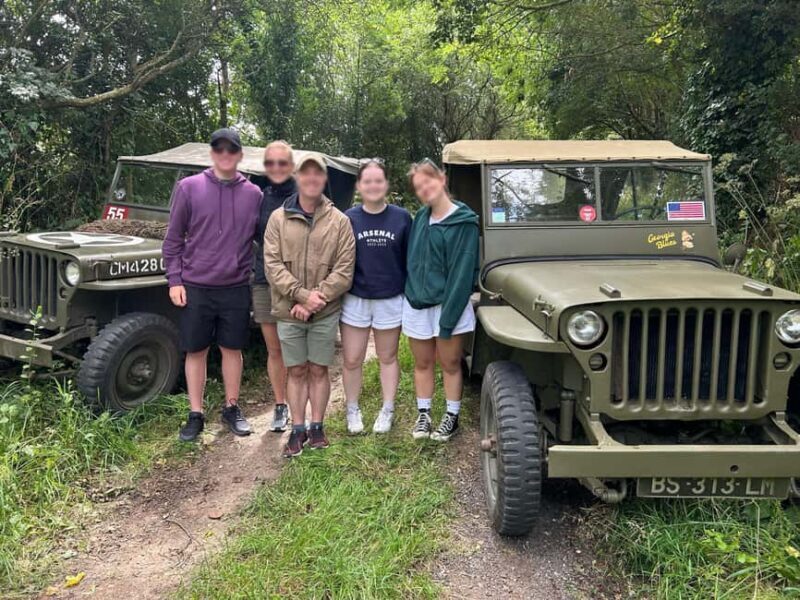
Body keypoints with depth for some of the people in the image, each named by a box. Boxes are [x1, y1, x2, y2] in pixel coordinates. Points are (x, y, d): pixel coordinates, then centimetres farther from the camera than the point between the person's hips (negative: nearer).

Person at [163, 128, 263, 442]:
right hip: (195, 287, -1)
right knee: (196, 351, 8)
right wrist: (174, 279, -4)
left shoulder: (253, 194, 3)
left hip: (236, 289, 1)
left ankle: (231, 408, 26)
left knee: (232, 349, 11)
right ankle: (195, 414, 20)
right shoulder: (189, 187, -1)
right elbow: (173, 239, 1)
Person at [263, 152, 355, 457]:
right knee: (296, 371, 11)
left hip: (325, 313, 0)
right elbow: (272, 264, -8)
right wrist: (303, 295, -18)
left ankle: (317, 426, 25)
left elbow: (344, 269, -7)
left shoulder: (339, 221, -3)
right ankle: (297, 429, 22)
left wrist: (316, 299, -17)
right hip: (288, 311, 1)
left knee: (318, 371, 10)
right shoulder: (278, 218, -1)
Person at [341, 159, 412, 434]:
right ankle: (352, 410, 25)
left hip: (390, 300, 0)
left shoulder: (401, 217, -2)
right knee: (351, 360, 6)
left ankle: (387, 411, 26)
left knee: (388, 358, 12)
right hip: (354, 300, 0)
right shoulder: (348, 218, -2)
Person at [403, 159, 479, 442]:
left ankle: (452, 417, 22)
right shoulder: (420, 217, 7)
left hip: (448, 305, -5)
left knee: (450, 365, 8)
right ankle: (423, 414, 28)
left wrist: (448, 317, -19)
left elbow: (462, 272, -16)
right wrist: (411, 292, 7)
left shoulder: (464, 223, -12)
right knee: (422, 364, 15)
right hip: (416, 304, 5)